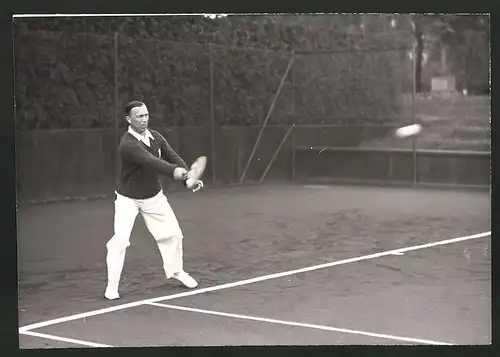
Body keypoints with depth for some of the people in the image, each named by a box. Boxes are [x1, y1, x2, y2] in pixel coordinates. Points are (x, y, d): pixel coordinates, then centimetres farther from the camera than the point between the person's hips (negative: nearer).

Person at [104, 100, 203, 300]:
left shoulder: (155, 137, -6)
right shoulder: (128, 144, -28)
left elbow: (173, 157, -12)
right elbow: (150, 161, -43)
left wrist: (190, 177, -29)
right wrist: (174, 171, -59)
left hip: (154, 196, 6)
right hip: (128, 199, -6)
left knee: (173, 233, 9)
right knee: (120, 239, -19)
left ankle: (175, 270, 33)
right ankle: (112, 285, -4)